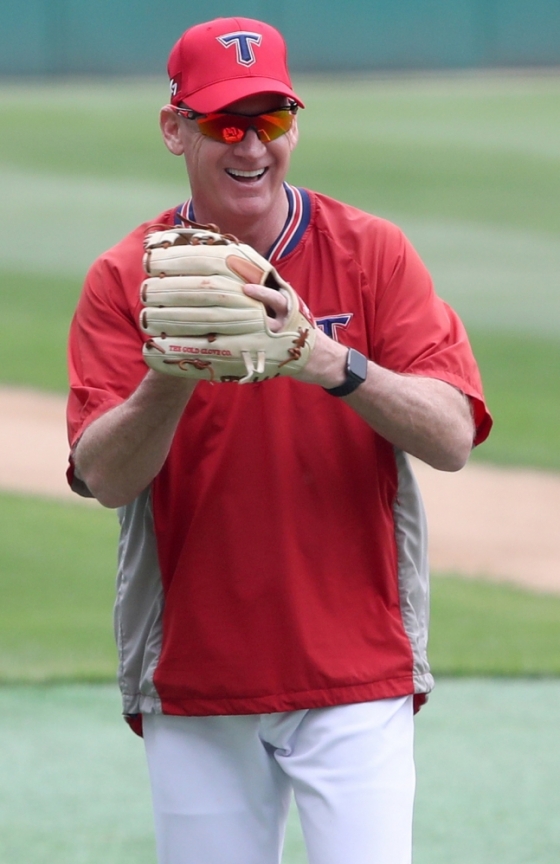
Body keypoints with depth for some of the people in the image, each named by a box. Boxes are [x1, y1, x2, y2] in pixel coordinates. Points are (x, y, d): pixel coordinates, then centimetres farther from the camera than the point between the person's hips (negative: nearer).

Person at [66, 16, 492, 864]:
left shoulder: (373, 254, -1)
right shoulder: (124, 281, 1)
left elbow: (452, 436, -12)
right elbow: (103, 476, -10)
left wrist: (331, 364, -28)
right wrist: (173, 377, -28)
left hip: (355, 675, -1)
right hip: (194, 685, 1)